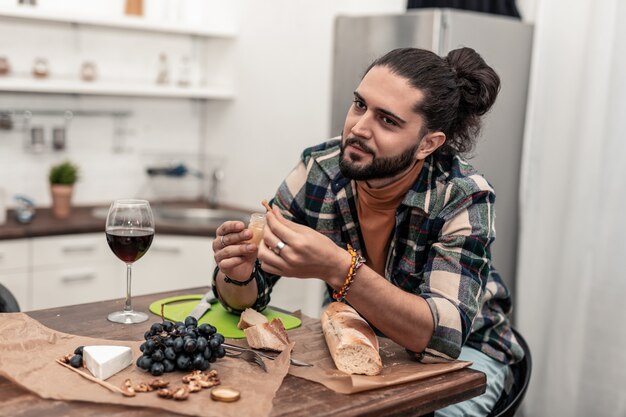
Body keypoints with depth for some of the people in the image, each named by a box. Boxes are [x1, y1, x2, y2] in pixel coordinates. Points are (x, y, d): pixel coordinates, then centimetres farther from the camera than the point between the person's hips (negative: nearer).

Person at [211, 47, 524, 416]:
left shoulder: (463, 198, -25)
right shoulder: (318, 171, -16)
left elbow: (442, 335, -37)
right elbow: (245, 298, -10)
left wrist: (337, 269, -49)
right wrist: (238, 275, -34)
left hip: (462, 352, -2)